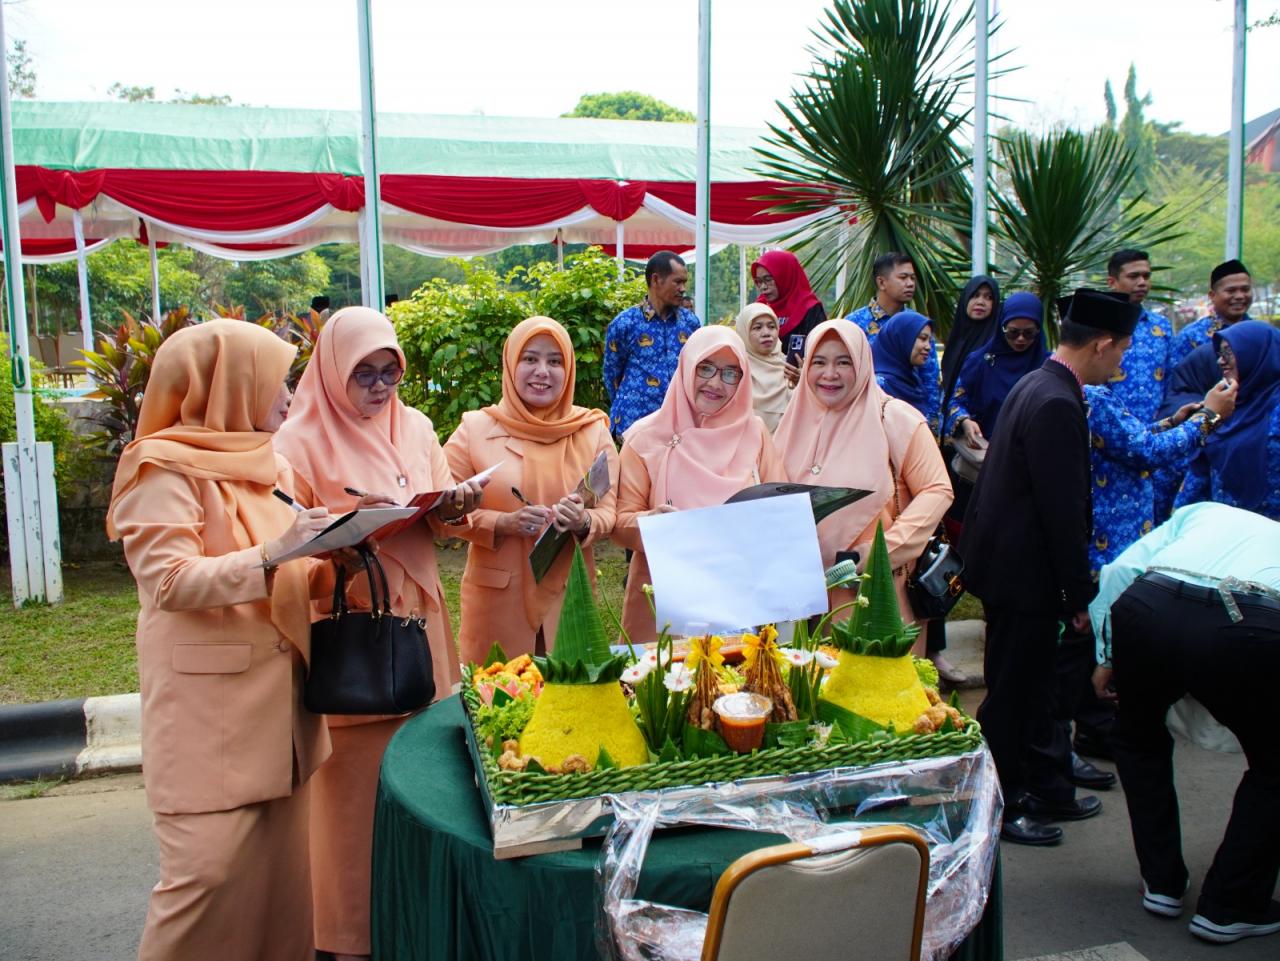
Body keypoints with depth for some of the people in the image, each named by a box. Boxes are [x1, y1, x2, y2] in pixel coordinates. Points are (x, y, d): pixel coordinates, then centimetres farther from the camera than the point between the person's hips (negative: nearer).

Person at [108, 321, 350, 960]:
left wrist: (328, 563, 2)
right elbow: (169, 582, -18)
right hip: (210, 703, -7)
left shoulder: (263, 464, 15)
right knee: (210, 866, -6)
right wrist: (274, 552, -24)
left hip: (277, 693, 7)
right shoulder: (165, 471, -8)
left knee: (280, 858, 9)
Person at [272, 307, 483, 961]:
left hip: (417, 619, 5)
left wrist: (454, 508, -9)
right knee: (356, 773, 0)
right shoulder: (301, 440, -4)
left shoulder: (415, 427, 11)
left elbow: (443, 522, 14)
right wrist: (353, 523, -22)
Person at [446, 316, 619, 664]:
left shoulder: (593, 431, 2)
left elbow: (608, 511, 1)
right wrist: (503, 523, -17)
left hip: (568, 594, 2)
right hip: (498, 596, -1)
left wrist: (583, 523, -21)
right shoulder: (476, 429, -2)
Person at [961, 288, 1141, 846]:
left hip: (1010, 561, 10)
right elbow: (1063, 509, -24)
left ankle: (1049, 790, 36)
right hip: (1022, 573, -10)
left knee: (1032, 684, 21)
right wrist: (1080, 595, -16)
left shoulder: (1038, 386, 9)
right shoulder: (1057, 404, -23)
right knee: (1013, 693, 4)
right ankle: (996, 807, 20)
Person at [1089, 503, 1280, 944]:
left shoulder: (1200, 512, 35)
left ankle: (1161, 883, 37)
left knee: (1138, 736, 32)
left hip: (1146, 608, 2)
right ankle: (1228, 909, 30)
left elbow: (1119, 570, 18)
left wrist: (1107, 657, 24)